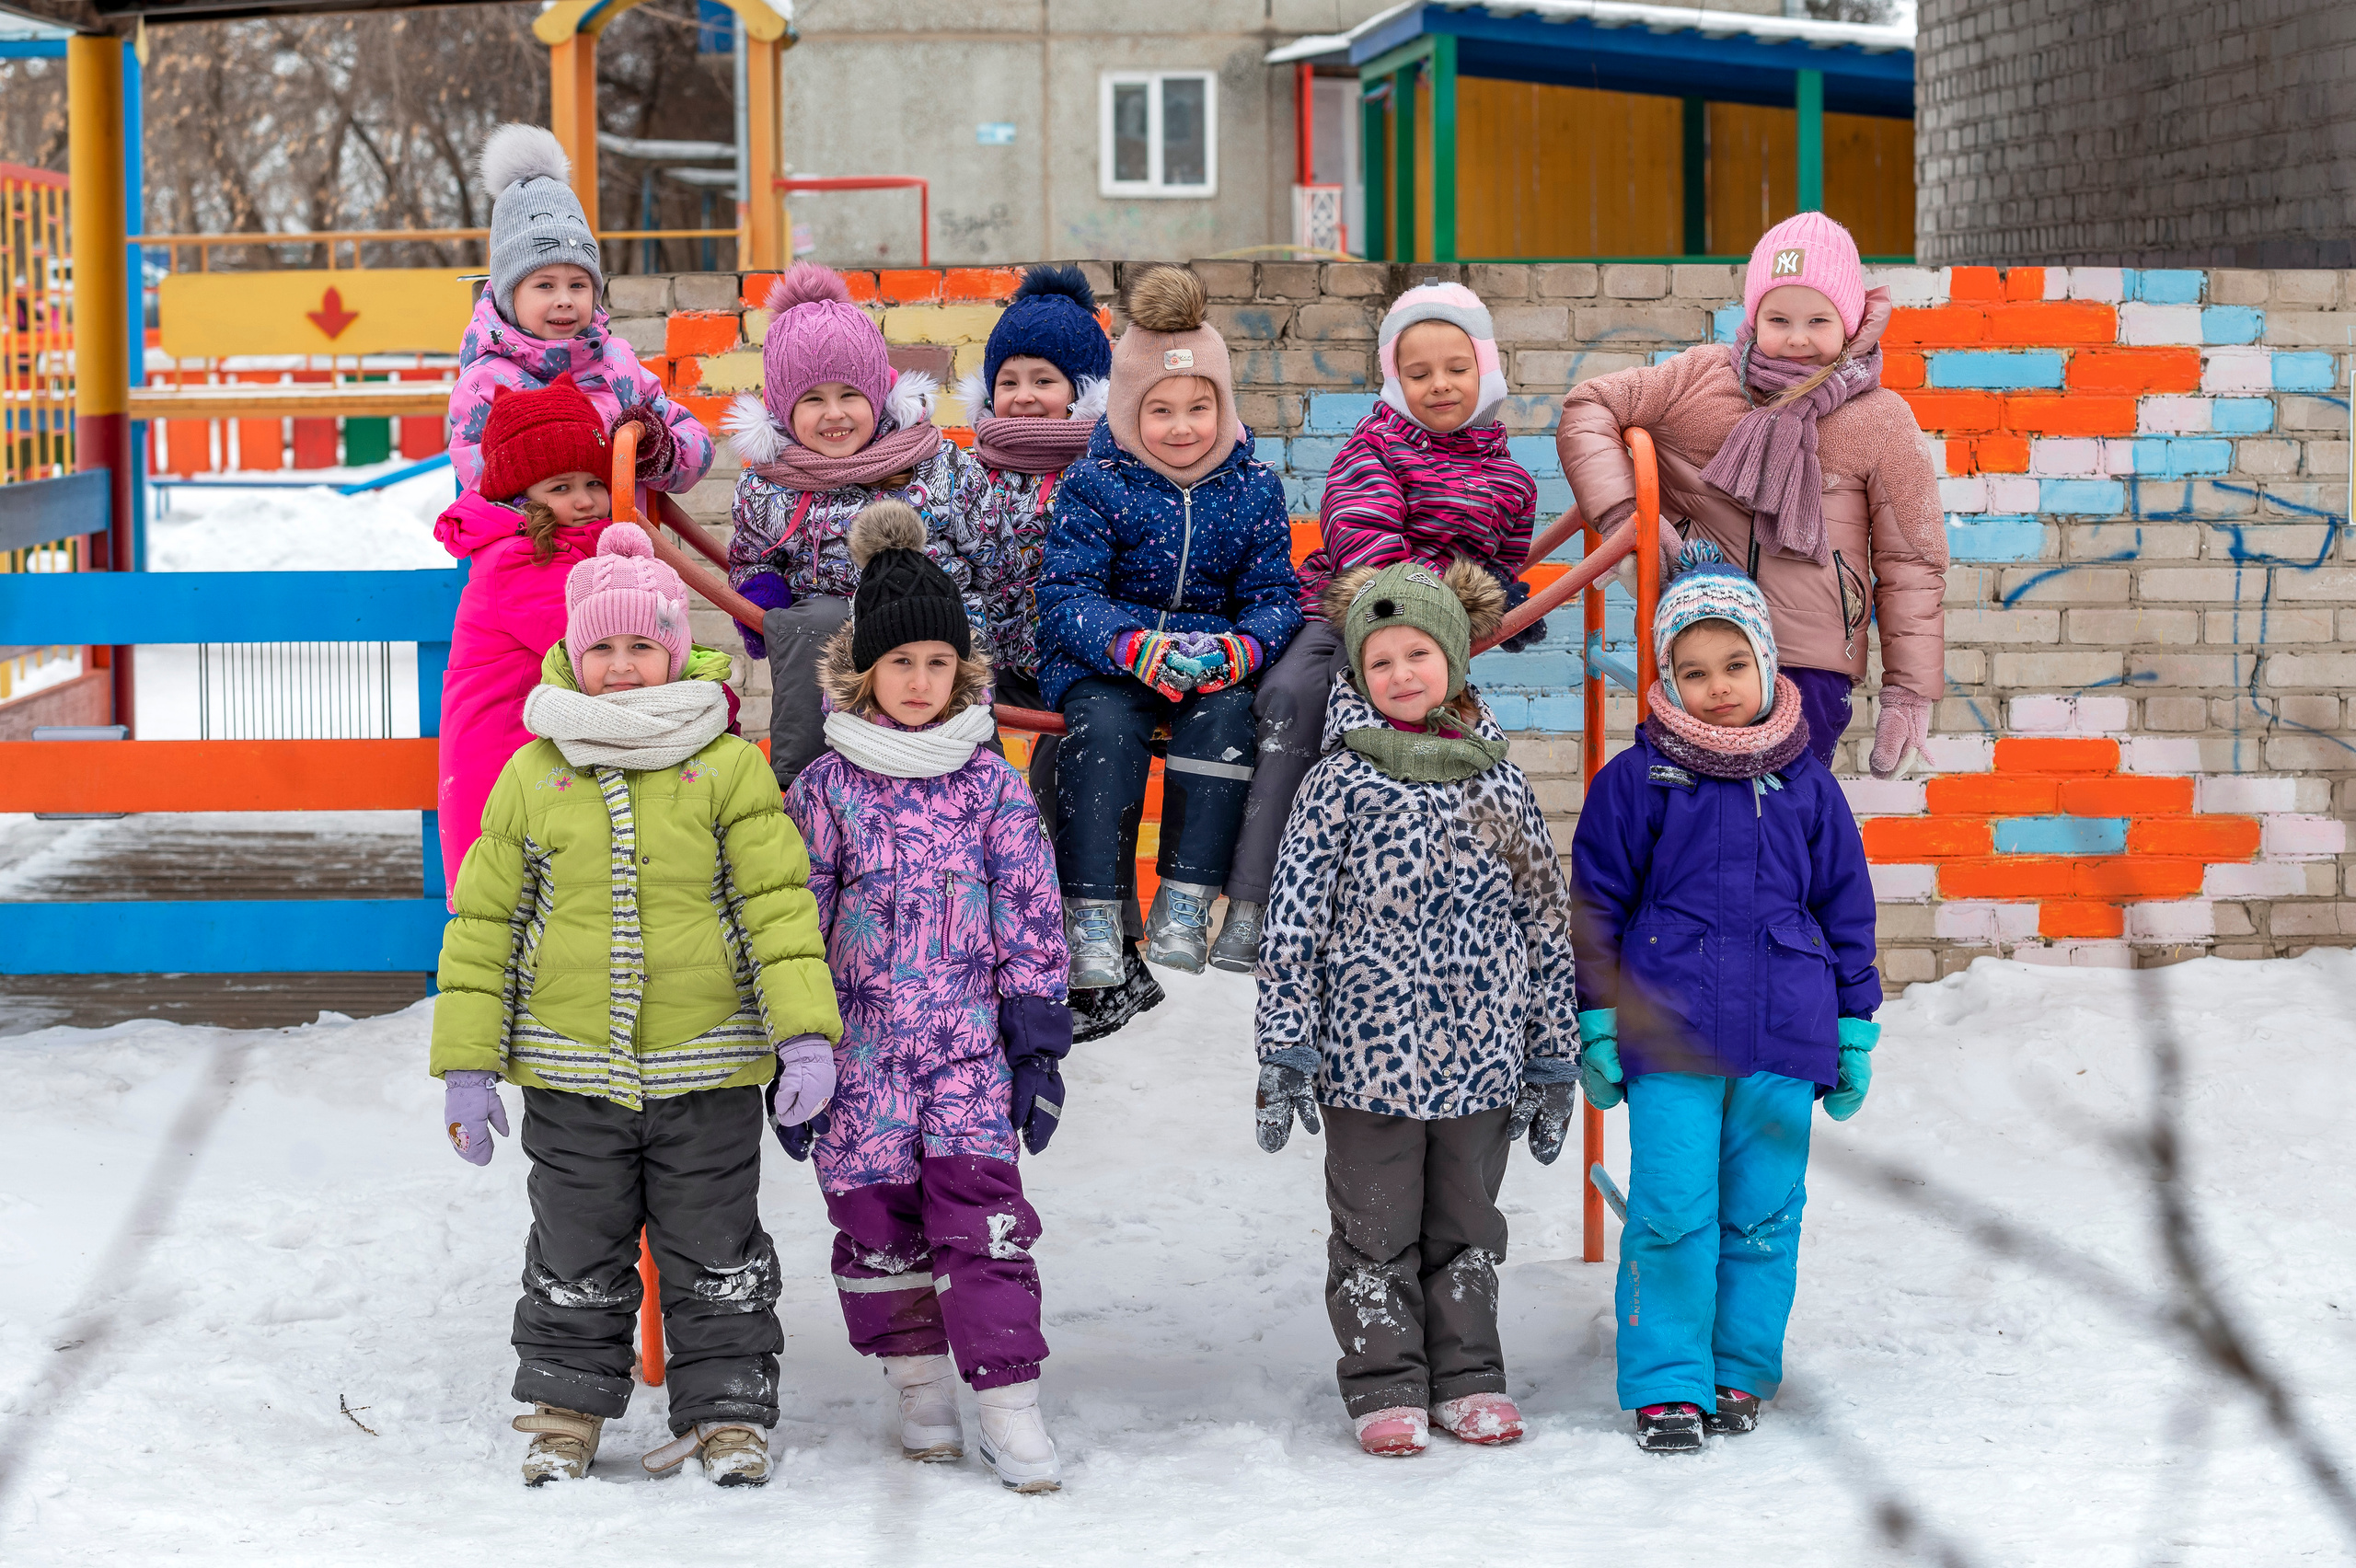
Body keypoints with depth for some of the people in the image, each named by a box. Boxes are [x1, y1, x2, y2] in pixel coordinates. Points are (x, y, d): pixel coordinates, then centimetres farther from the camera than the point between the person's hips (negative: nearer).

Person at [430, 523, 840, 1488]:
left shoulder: (728, 768, -1)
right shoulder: (530, 777, 3)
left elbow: (777, 900, -4)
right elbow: (484, 921, 6)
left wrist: (805, 1029, -15)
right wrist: (467, 1065, 2)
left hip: (705, 1067, -1)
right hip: (570, 1071, 1)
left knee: (715, 1258, 6)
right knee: (576, 1258, 10)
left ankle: (729, 1414, 17)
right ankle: (566, 1409, 24)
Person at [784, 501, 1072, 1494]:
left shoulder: (990, 784, 4)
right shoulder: (825, 789, 2)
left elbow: (1030, 917, 5)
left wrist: (1038, 1044, 1)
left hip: (971, 1038, -1)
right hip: (862, 1041, 1)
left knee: (981, 1209, -9)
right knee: (876, 1219, 4)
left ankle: (1010, 1407, -8)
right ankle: (920, 1388, 20)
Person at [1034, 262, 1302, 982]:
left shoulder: (1253, 488, 5)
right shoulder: (1093, 484, -3)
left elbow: (1273, 594, 4)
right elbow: (1065, 593, -10)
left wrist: (1243, 648, -21)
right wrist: (1135, 647, -29)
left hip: (1212, 658, 2)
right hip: (1099, 659, -2)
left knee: (1225, 714, -30)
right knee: (1104, 724, -32)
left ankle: (1185, 902, -24)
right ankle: (1090, 910, -27)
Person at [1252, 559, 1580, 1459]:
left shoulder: (1499, 783, 6)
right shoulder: (1342, 782, -4)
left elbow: (1546, 920, 10)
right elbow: (1294, 920, -5)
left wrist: (1553, 1058, 9)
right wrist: (1285, 1053, -9)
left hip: (1480, 1056, 3)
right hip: (1369, 1054, -3)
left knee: (1468, 1227, 13)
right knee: (1376, 1233, 6)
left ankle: (1467, 1379, 23)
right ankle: (1386, 1387, 16)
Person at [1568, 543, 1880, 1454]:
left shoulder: (1805, 785, 8)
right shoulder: (1636, 781, 1)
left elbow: (1846, 908, 14)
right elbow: (1598, 903, 4)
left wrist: (1855, 1030, 13)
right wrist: (1597, 1025, 1)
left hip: (1784, 1039, 2)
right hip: (1668, 1037, -2)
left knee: (1763, 1216, 7)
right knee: (1671, 1214, -5)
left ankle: (1742, 1372, 20)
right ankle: (1667, 1386, 3)